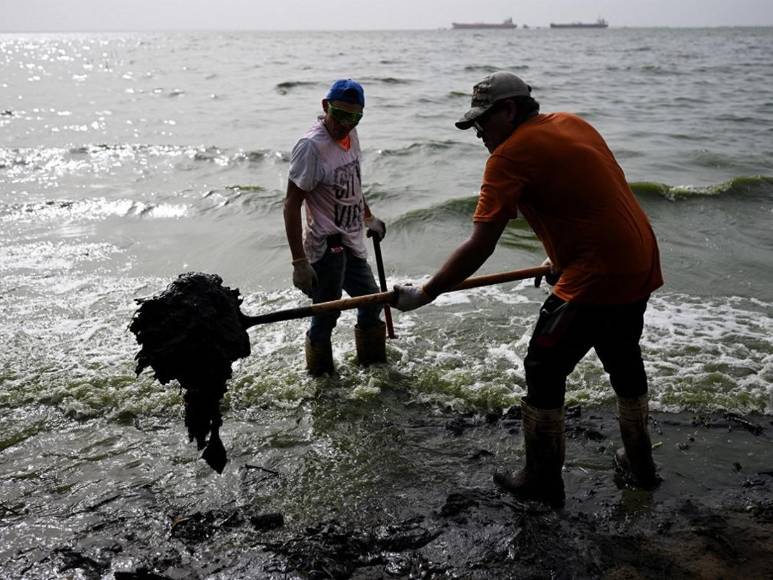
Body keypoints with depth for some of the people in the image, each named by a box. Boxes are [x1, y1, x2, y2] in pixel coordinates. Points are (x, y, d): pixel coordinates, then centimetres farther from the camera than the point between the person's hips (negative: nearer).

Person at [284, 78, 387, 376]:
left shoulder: (350, 134, 3)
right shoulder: (311, 145, -21)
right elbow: (292, 206, -22)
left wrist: (369, 218, 32)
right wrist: (299, 262, -25)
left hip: (352, 244, 9)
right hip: (326, 247, -9)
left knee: (372, 302, 22)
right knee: (326, 316, -4)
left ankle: (373, 363, 44)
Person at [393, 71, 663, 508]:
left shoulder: (510, 155, -14)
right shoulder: (572, 124, 11)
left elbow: (479, 248, -18)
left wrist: (423, 295, -11)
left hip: (596, 279, -9)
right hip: (641, 265, 9)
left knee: (545, 373, 6)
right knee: (624, 362, 26)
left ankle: (543, 481, 18)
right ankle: (640, 464, 42)